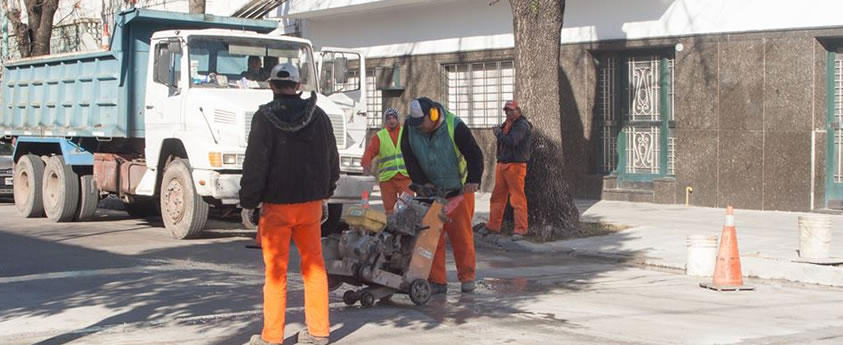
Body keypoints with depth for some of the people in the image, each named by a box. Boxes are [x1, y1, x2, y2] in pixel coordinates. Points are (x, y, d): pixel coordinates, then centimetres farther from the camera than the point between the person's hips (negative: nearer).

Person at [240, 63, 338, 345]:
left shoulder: (265, 118, -10)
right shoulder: (318, 116, 6)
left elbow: (255, 163, -13)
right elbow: (332, 160, 14)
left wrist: (248, 202, -5)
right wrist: (325, 194, 25)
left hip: (276, 205, -4)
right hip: (310, 203, 4)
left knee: (276, 270, 2)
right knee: (314, 266, 12)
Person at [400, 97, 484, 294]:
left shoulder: (455, 127, -20)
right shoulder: (410, 128, -10)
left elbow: (474, 155, -20)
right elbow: (409, 159, -3)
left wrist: (473, 180, -34)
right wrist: (422, 183, -13)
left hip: (459, 189, -3)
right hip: (430, 190, 3)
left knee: (461, 233, -2)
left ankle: (467, 277, 11)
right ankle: (437, 281, 3)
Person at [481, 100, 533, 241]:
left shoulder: (522, 125, -11)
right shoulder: (507, 123, 18)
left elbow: (512, 141, -23)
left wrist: (499, 134, -10)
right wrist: (498, 131, 0)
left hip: (515, 165, -9)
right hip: (502, 164, 9)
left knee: (517, 198, -7)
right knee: (497, 196, 13)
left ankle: (520, 230, -5)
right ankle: (493, 225, 21)